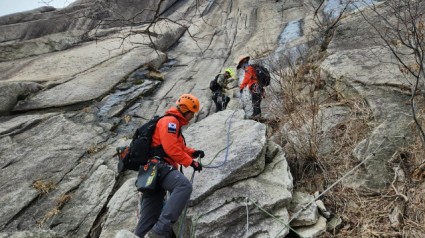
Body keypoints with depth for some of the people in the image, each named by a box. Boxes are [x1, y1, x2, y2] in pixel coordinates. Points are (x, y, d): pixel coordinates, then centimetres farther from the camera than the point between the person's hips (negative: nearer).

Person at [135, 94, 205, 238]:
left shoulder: (174, 124, 28)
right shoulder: (170, 121, -5)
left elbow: (179, 147, 32)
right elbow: (171, 148, -16)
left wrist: (193, 153, 14)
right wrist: (191, 162, -9)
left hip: (155, 169, 11)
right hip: (159, 165, -11)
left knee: (149, 218, 7)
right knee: (184, 185, -34)